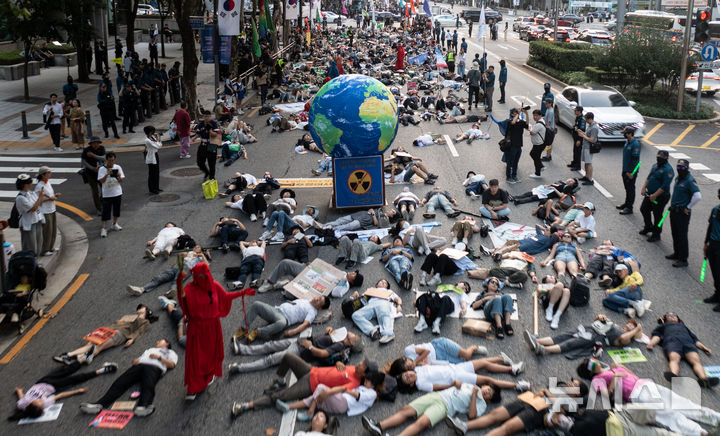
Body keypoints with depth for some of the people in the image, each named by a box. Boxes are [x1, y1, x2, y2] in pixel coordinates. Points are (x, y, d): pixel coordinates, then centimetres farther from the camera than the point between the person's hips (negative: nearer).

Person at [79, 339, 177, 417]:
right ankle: (99, 405, -39)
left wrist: (159, 357, -2)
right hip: (139, 365, 5)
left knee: (148, 385, -37)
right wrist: (135, 361, 9)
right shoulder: (150, 349, 44)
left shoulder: (170, 352, 29)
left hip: (155, 367, -5)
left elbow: (172, 364, 9)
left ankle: (143, 406, -66)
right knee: (120, 383, -22)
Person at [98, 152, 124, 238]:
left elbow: (121, 181, 0)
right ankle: (104, 228, 0)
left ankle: (115, 224, 35)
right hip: (107, 194, -3)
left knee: (116, 209, 16)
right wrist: (107, 174, -31)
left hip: (117, 193, 3)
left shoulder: (118, 167, -1)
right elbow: (101, 181, -17)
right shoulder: (102, 169, -8)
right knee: (106, 211, -3)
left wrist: (119, 176, -21)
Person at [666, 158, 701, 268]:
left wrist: (688, 207, -18)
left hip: (683, 213, -9)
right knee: (675, 234, 19)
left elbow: (698, 196, -28)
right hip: (674, 210, 9)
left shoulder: (690, 180, -19)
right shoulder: (678, 178, 9)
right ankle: (676, 254, 33)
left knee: (682, 236, -2)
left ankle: (683, 259, 6)